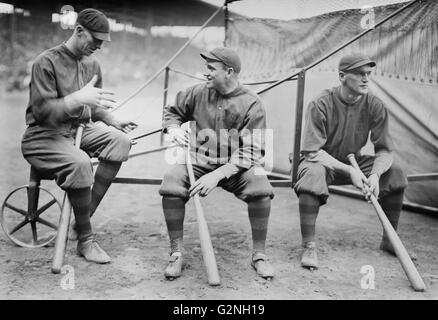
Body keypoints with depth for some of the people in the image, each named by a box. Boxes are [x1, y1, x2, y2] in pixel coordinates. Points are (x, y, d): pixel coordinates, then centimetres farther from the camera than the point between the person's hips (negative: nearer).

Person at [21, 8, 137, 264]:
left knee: (120, 141, -20)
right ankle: (85, 240, -20)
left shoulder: (92, 64, 9)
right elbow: (42, 111, -21)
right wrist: (78, 98, -33)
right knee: (79, 163, -35)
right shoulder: (47, 62, -12)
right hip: (44, 135, -7)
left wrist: (113, 121, 2)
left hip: (80, 130, 7)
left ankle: (86, 215, -16)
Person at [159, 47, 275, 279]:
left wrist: (218, 175, -26)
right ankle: (176, 253, -9)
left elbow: (249, 152, -15)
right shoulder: (198, 93, 4)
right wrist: (173, 128, -4)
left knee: (260, 188, -31)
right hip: (199, 162, 2)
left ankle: (259, 255, -9)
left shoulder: (252, 105, -8)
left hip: (235, 167, -2)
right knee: (170, 183, -27)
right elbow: (172, 112, 21)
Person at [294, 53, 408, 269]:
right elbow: (312, 153, -25)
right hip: (322, 161, -4)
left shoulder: (375, 106, -11)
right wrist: (349, 171, -32)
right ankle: (309, 247, -27)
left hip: (353, 161, 4)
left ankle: (389, 241, 2)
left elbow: (385, 151, -9)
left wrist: (375, 175, -30)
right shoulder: (321, 105, -22)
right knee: (313, 173, -38)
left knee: (395, 172, -16)